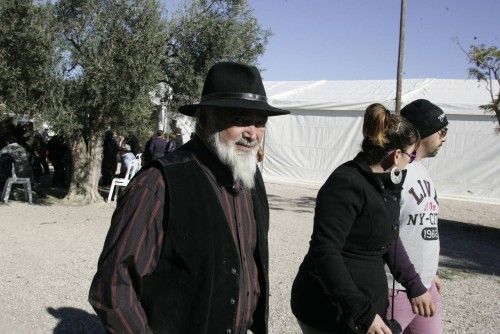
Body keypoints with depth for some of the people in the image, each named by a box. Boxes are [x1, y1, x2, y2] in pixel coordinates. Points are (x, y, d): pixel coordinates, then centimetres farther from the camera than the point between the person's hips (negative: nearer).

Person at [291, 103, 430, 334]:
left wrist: (415, 286, 22)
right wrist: (362, 314, -28)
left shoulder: (385, 185, 8)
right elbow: (324, 251, -26)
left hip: (368, 302, 9)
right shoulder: (347, 184, -20)